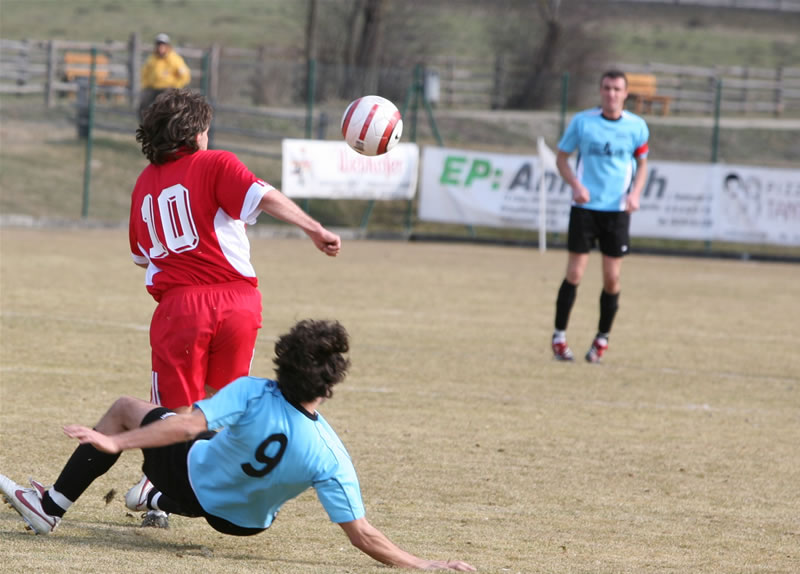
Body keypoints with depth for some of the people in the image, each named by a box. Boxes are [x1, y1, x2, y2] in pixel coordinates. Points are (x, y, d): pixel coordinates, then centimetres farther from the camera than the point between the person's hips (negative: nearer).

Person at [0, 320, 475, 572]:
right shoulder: (330, 457, -32)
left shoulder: (253, 395, -35)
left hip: (194, 481, -3)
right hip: (245, 521, 3)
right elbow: (362, 535, -33)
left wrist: (115, 442, -34)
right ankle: (158, 500, 56)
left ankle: (51, 507, 25)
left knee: (125, 409, 18)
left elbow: (190, 424, -38)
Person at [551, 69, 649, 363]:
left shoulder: (636, 126, 1)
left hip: (617, 210, 1)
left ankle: (602, 339, 16)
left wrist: (635, 193, -4)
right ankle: (559, 336, 8)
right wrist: (576, 185, -12)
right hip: (585, 207, -1)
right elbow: (561, 157, 5)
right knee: (574, 274, -4)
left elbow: (642, 163, 14)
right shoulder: (582, 122, -2)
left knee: (612, 279, 0)